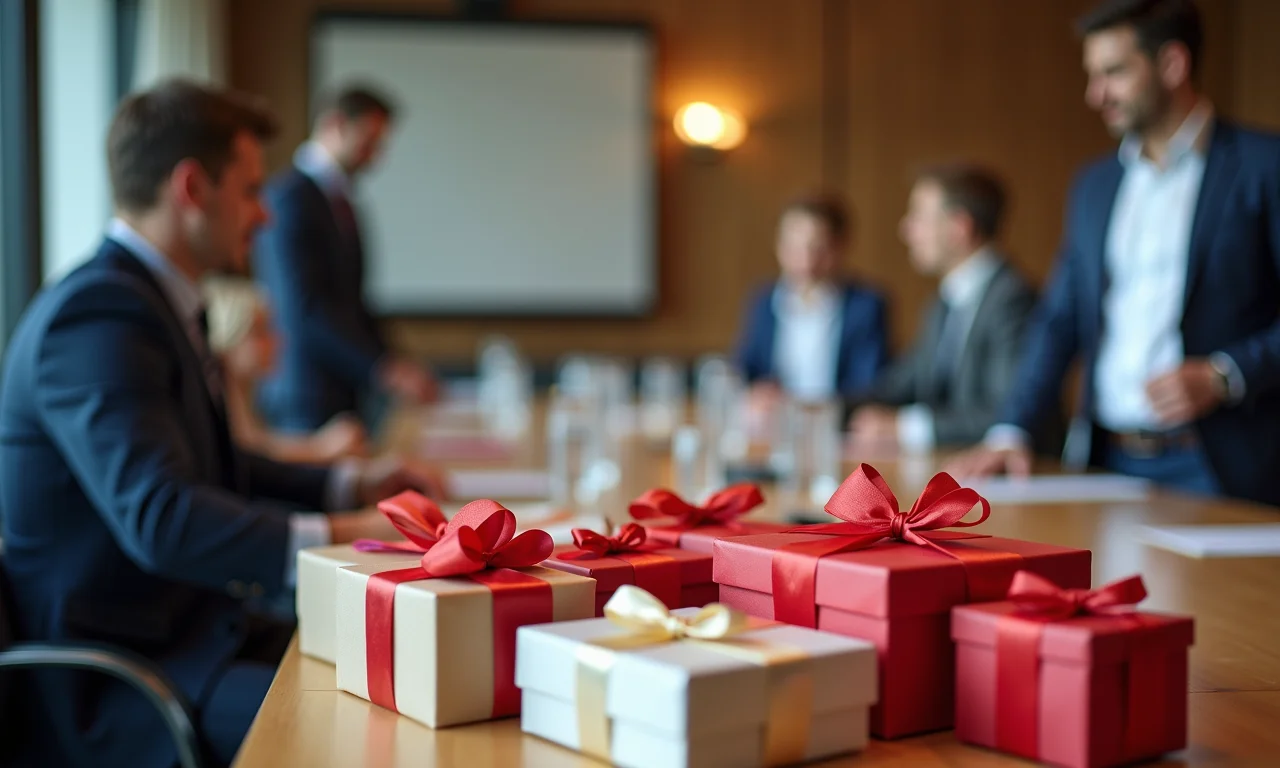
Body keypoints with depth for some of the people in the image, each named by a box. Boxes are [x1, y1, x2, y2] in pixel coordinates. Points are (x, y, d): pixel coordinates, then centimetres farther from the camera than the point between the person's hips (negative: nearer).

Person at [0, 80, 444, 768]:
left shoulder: (151, 300, 13)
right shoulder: (98, 315, -19)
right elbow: (159, 517, -31)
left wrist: (348, 485, 15)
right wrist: (340, 535, -36)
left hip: (187, 628, 10)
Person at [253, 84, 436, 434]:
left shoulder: (340, 199, 16)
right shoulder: (290, 197, -12)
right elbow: (304, 307, -20)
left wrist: (388, 362, 10)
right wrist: (384, 367, -23)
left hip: (342, 392, 8)